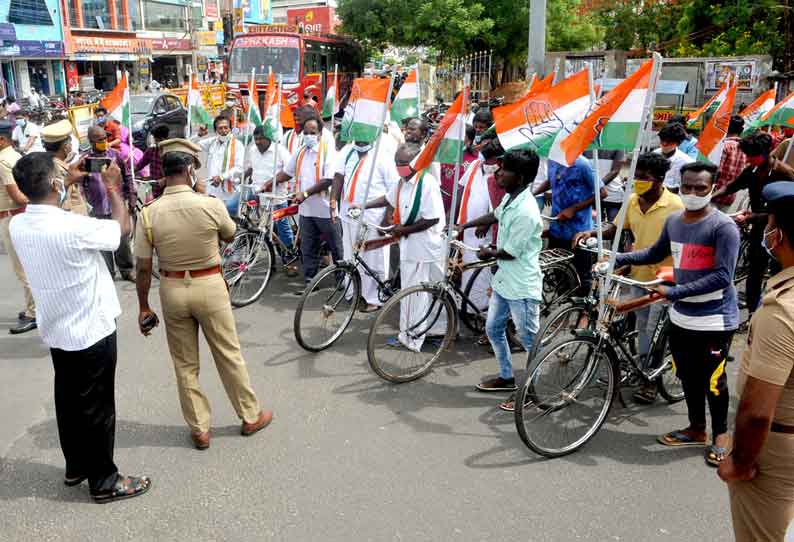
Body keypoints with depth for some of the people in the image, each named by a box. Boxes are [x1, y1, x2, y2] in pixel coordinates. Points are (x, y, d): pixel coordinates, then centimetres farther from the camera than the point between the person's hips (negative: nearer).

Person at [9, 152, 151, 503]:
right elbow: (121, 227, -10)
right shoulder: (73, 227, -28)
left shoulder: (18, 226, -6)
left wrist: (70, 183, 20)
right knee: (97, 408, 6)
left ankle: (76, 466, 38)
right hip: (92, 331, -7)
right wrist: (112, 188, 3)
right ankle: (104, 481, 20)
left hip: (56, 330, 8)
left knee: (68, 400, 21)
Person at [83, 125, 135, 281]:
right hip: (98, 210, -1)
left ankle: (126, 270, 24)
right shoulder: (86, 159, -6)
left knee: (123, 240, 9)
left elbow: (127, 176, 8)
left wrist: (131, 196, 5)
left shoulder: (115, 155, 0)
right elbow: (81, 185, -2)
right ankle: (107, 273, 21)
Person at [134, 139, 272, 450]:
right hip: (209, 287, -1)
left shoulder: (149, 213, -10)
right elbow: (230, 236, 7)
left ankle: (199, 430, 25)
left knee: (185, 364, 14)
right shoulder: (211, 205, -15)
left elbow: (143, 269, -6)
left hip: (172, 290, 2)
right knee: (229, 355, 14)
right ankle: (250, 417, 29)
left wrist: (143, 307, 6)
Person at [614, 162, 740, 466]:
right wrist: (618, 259, 8)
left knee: (713, 381, 5)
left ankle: (720, 434, 27)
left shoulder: (723, 227, -16)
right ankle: (696, 428, 36)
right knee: (688, 376, 18)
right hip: (681, 317, 6)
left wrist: (673, 292, -25)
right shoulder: (673, 221, 4)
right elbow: (655, 253, 21)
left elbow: (722, 276, -22)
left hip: (715, 320, -6)